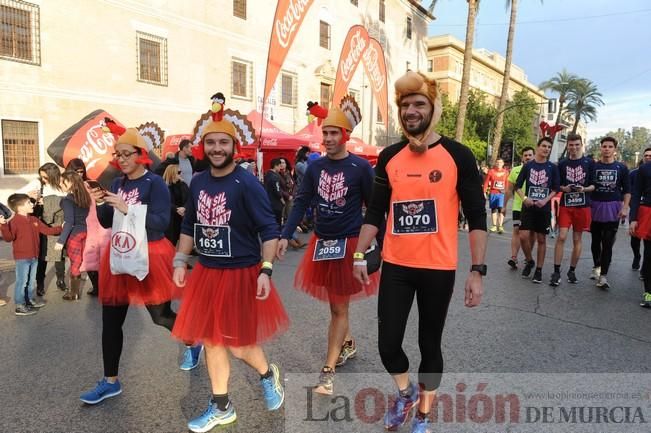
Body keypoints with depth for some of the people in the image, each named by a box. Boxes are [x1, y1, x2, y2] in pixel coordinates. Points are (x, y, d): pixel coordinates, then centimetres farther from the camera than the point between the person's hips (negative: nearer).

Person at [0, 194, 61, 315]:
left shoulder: (34, 220, 8)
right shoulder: (14, 221, -15)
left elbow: (47, 230, 14)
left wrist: (60, 228, 11)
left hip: (34, 256, 8)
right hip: (22, 258, -7)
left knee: (32, 280, 19)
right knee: (22, 281, -3)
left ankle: (30, 300, 33)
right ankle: (20, 306, 4)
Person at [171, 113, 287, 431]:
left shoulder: (247, 184, -14)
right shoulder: (198, 183, 5)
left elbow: (269, 230, -14)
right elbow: (189, 226, 16)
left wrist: (266, 271, -22)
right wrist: (180, 261, 11)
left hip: (241, 274, -6)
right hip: (206, 273, 6)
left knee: (239, 344, 1)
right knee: (211, 339, 13)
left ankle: (268, 375, 35)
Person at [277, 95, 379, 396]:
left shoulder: (360, 167, -9)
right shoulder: (315, 166, 3)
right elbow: (301, 203, 3)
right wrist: (285, 236, -5)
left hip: (349, 244, -5)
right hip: (321, 242, 5)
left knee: (339, 307, 2)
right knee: (335, 302, 19)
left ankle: (328, 370, 10)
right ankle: (348, 343, 44)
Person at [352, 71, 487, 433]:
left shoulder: (458, 156, -5)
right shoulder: (389, 157, 4)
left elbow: (477, 217, -5)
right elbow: (375, 212, 9)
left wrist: (478, 271, -11)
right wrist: (359, 256, 5)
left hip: (438, 269, -2)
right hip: (396, 266, 3)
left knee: (430, 344, 12)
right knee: (388, 344, 6)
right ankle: (406, 392, 39)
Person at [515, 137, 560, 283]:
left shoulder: (552, 168, 3)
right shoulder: (528, 165, 3)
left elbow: (555, 189, 2)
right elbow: (518, 186, 4)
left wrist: (545, 200, -14)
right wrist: (524, 198, -13)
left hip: (544, 208, 0)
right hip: (528, 207, 0)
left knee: (541, 239, 5)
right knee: (523, 236, -10)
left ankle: (539, 270, 14)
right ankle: (529, 261, 16)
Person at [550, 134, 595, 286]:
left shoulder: (589, 163, 3)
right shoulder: (562, 164, 6)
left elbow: (594, 185, 5)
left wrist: (584, 189, -15)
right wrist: (564, 188, -10)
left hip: (583, 206, 0)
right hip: (565, 205, 0)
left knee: (577, 239, 7)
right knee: (561, 237, -9)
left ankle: (572, 271, 19)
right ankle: (556, 272, -4)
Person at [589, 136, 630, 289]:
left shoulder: (621, 168, 5)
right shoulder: (592, 166, 4)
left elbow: (627, 190, 6)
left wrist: (625, 208, -5)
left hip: (613, 209, -1)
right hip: (595, 208, 1)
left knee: (608, 243, -5)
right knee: (596, 240, 11)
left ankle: (603, 276, -6)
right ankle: (596, 266, 31)